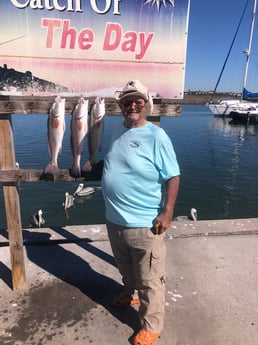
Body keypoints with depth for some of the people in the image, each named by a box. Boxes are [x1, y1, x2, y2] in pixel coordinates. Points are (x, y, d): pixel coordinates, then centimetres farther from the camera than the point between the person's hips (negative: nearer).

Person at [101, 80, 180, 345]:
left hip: (144, 223, -6)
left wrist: (167, 213, -18)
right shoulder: (117, 130, 6)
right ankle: (132, 294, 55)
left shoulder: (156, 136, -14)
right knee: (126, 268, 29)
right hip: (114, 219, 7)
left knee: (150, 280, 10)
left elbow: (173, 177, -14)